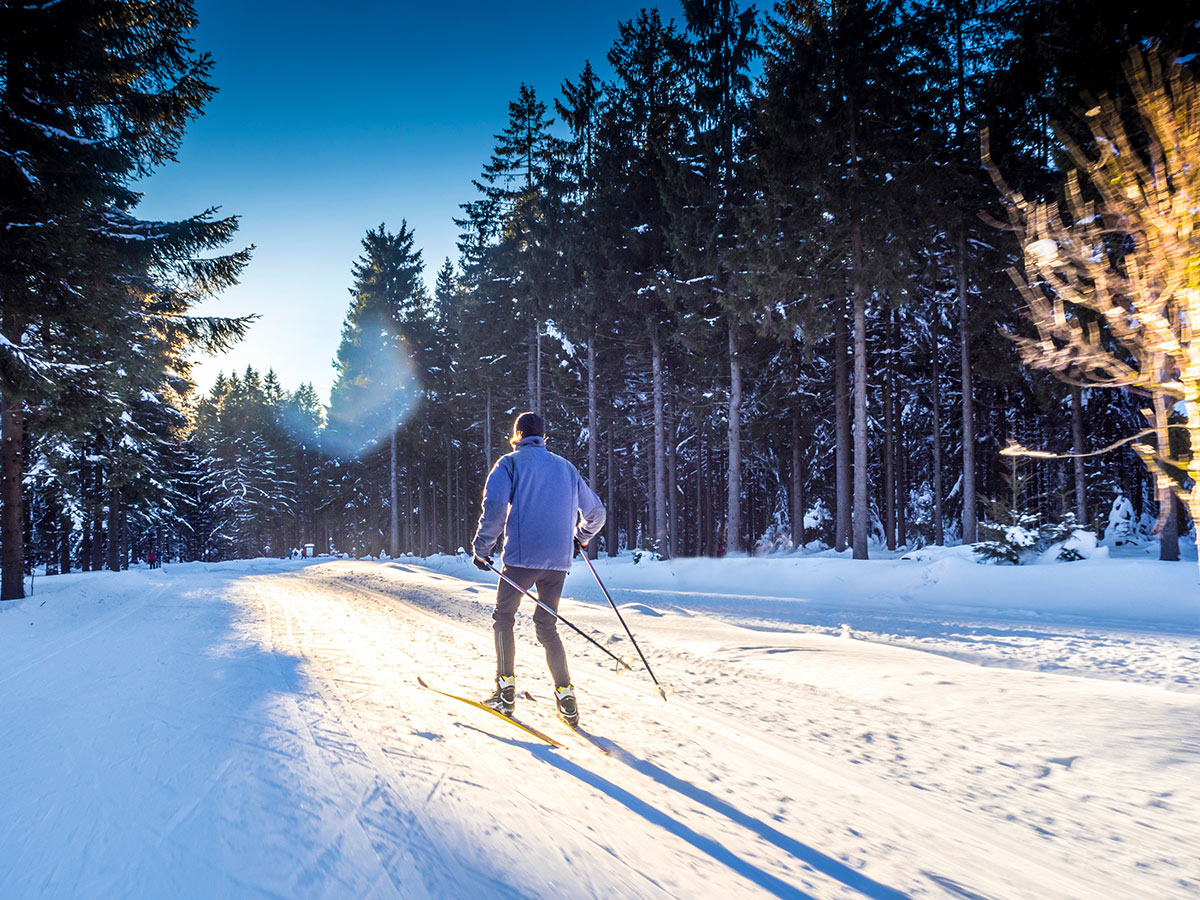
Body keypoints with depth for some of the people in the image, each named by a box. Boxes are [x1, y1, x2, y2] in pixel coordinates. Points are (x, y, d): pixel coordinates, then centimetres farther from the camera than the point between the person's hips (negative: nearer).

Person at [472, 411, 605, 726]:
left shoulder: (511, 463, 2)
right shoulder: (566, 468, 17)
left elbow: (495, 507, -14)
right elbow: (596, 512, 23)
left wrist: (481, 548, -5)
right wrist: (580, 538, 40)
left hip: (522, 556, -4)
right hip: (558, 560, 4)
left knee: (503, 618, 13)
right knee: (547, 626, 15)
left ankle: (506, 691, 8)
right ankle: (565, 694, 4)